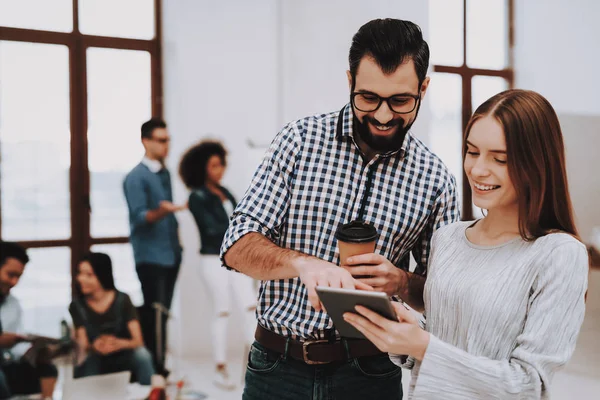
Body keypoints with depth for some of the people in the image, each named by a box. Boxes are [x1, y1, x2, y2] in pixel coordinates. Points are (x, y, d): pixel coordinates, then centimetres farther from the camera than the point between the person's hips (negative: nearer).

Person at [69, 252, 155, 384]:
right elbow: (82, 346, -14)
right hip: (96, 362, 1)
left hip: (122, 360, -1)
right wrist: (94, 347, -40)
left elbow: (138, 341, -17)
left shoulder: (122, 300, -10)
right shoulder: (77, 306, -6)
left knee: (141, 354, -32)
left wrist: (119, 343, -41)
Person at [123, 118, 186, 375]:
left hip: (171, 255, 7)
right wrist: (160, 212, -37)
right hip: (150, 256, -7)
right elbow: (139, 217, -18)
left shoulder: (165, 174, 14)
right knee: (154, 314, -8)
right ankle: (154, 369, -2)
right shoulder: (136, 178, -9)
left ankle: (157, 365, 17)